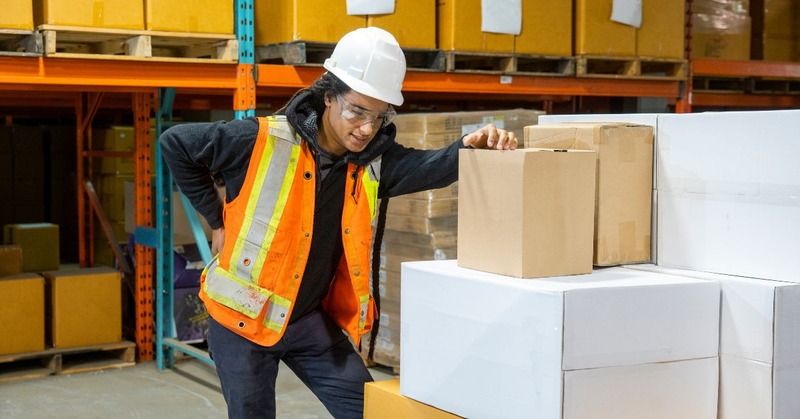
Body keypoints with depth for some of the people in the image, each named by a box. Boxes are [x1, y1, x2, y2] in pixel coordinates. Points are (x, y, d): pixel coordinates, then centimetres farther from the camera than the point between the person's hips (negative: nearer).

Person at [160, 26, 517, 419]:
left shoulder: (373, 159, -7)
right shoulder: (261, 140, -19)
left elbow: (432, 167, -23)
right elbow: (175, 143, -8)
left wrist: (471, 146, -45)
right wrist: (217, 219, -6)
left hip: (311, 318, 4)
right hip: (243, 314, -4)